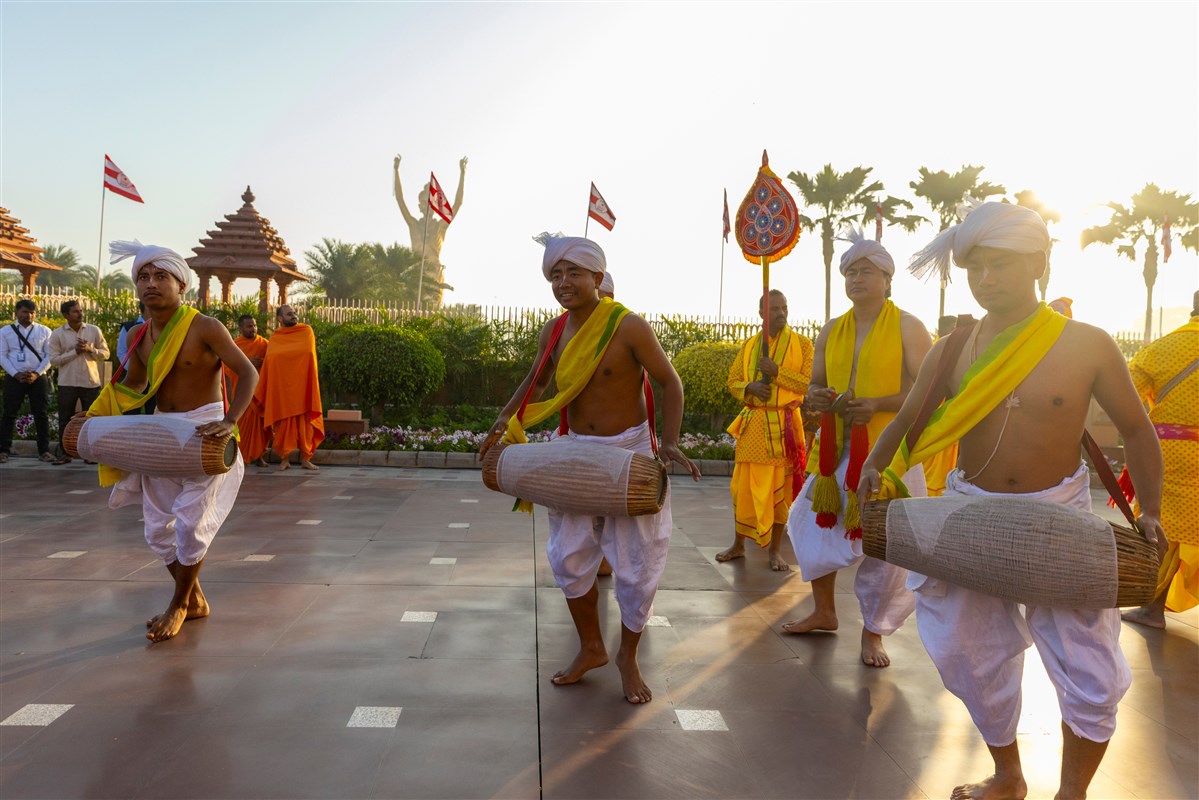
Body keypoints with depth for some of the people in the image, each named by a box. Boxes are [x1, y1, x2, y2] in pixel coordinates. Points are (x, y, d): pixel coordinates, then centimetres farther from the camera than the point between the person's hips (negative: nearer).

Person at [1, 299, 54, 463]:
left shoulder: (44, 331, 6)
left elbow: (49, 355, 1)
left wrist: (36, 373, -11)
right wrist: (16, 374, -11)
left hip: (38, 378, 0)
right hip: (14, 378, 0)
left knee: (41, 415, 2)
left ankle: (44, 451, 7)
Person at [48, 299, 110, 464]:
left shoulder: (94, 330, 4)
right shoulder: (57, 334, 0)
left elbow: (105, 353, 5)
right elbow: (53, 360, -4)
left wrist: (90, 349, -13)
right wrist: (75, 351, -13)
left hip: (91, 382, 1)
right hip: (67, 383, -1)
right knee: (65, 419, 5)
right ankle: (64, 454, 14)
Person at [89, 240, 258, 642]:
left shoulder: (205, 328, -14)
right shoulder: (138, 336, 5)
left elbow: (248, 373, -18)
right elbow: (132, 388, 16)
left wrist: (230, 421, -30)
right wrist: (96, 419, 2)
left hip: (204, 432, -6)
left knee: (190, 524, -6)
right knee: (159, 527, 9)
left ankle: (179, 605, 18)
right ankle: (195, 601, 28)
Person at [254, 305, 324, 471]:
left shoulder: (306, 331, 4)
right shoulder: (275, 337, 8)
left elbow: (307, 351, -11)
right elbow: (270, 359, 3)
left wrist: (280, 356, -5)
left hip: (302, 386, -1)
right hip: (281, 387, 1)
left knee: (304, 422, 0)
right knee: (284, 422, 1)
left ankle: (305, 459, 5)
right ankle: (285, 459, 8)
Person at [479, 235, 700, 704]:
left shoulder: (628, 327, -17)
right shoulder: (554, 332, 0)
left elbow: (670, 383, -11)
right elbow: (536, 381, 16)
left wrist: (669, 443, -22)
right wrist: (503, 424, 4)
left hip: (630, 453, -5)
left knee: (637, 563, 2)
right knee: (569, 556, 9)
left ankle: (628, 656, 25)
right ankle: (591, 649, 29)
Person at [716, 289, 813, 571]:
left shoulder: (802, 344, 1)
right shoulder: (748, 345, 9)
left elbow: (809, 384, -7)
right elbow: (733, 382, 9)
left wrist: (777, 372, -18)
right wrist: (750, 387, -12)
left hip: (784, 424, -2)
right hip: (752, 423, 2)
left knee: (782, 487, 4)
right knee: (743, 485, 6)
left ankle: (775, 550, 16)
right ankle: (738, 545, 21)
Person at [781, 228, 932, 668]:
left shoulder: (908, 327, -4)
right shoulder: (831, 331, 11)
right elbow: (816, 384, 19)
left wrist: (876, 405, -23)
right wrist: (817, 397, -6)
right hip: (836, 449, 5)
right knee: (817, 527, 11)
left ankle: (873, 633, 19)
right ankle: (824, 612, 33)